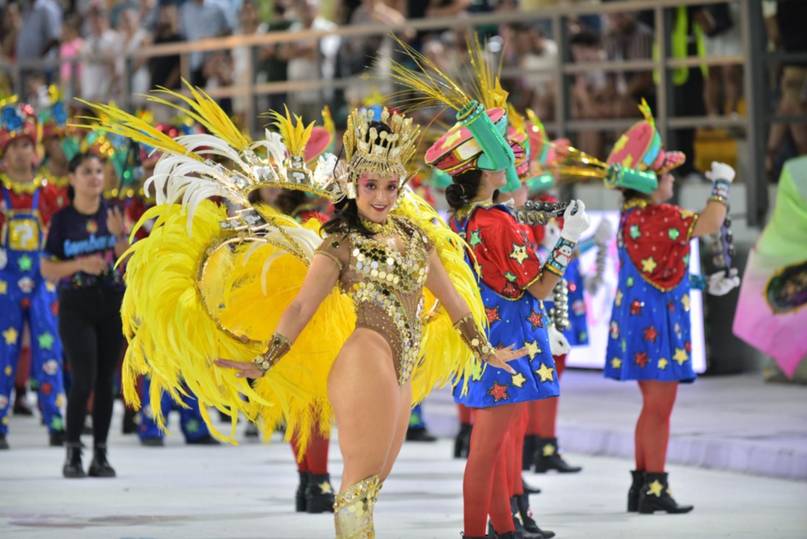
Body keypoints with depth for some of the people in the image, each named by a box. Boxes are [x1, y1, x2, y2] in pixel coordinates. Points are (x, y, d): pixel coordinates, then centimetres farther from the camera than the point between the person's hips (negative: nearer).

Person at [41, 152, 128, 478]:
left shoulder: (113, 214, 4)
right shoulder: (63, 219, -2)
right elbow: (48, 270, -2)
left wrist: (120, 235, -16)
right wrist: (80, 264, -18)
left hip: (112, 304, 3)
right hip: (76, 306, -3)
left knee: (106, 380, 4)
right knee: (84, 379, -12)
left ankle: (100, 456, 10)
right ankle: (72, 454, -3)